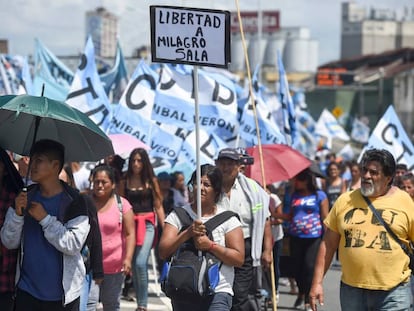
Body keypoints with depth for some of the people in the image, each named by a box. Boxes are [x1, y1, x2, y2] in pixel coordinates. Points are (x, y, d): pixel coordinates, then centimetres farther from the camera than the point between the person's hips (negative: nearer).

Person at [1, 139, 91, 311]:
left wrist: (44, 218, -17)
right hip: (26, 292, 3)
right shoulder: (25, 197, 6)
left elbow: (73, 245, -15)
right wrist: (17, 214, -13)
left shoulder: (74, 202, -6)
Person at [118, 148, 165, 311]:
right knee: (134, 265, 7)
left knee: (140, 263, -17)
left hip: (147, 224, -2)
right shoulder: (124, 182, 7)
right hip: (130, 224, 2)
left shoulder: (151, 181, 5)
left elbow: (158, 206, 6)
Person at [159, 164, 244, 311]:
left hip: (217, 293, -3)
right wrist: (188, 233, -17)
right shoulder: (178, 216, 7)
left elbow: (239, 258, -4)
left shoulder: (227, 220, 3)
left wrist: (211, 246, -17)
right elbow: (163, 251, -4)